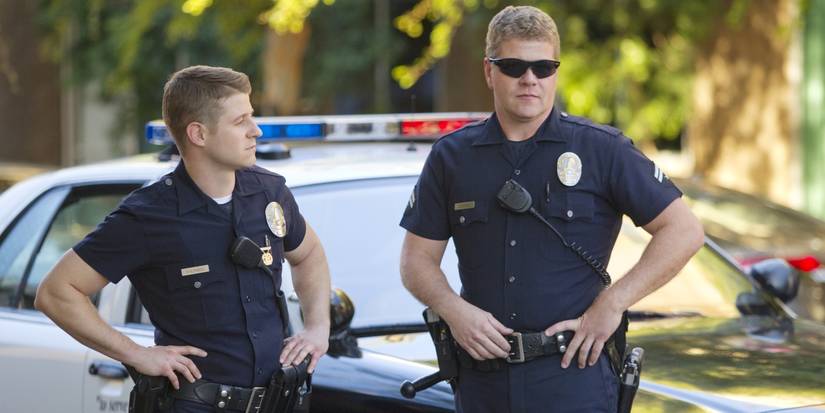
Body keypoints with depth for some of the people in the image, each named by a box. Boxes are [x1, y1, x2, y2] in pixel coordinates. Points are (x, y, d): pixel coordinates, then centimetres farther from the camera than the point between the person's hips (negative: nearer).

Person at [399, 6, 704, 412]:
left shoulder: (602, 149, 0)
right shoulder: (451, 157, 8)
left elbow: (683, 231, -2)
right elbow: (417, 258, 11)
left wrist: (611, 304, -9)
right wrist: (454, 310, -9)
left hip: (573, 379, -3)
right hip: (482, 379, 3)